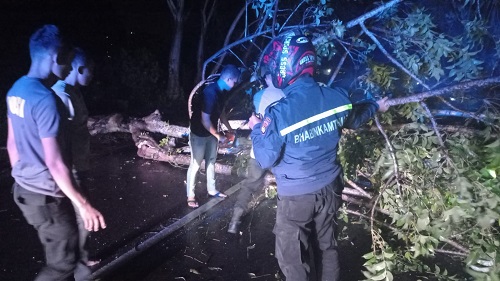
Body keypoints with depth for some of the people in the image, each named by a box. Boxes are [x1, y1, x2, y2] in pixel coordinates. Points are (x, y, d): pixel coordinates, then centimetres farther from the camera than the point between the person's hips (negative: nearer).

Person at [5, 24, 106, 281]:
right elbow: (55, 164, -26)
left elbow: (12, 143, 12)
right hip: (46, 197, -9)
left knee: (60, 252, 25)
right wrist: (83, 205, -19)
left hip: (23, 189, 9)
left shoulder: (17, 89, 3)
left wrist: (22, 179, 23)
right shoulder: (46, 100, -25)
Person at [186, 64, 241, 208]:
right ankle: (190, 196, 15)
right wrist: (219, 136, -18)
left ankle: (211, 190, 33)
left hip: (211, 132, 9)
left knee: (211, 161, 18)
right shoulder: (211, 92, -30)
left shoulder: (222, 92, -2)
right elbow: (205, 120, -28)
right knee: (195, 164, 2)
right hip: (199, 133, -8)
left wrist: (230, 130, 8)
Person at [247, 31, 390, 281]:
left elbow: (266, 160, -17)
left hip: (296, 196, -5)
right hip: (329, 189, 6)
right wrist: (376, 106, 34)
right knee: (327, 248, 25)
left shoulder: (278, 112, -25)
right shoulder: (337, 97, -9)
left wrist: (256, 128, -1)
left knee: (292, 259, 14)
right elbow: (354, 120, 13)